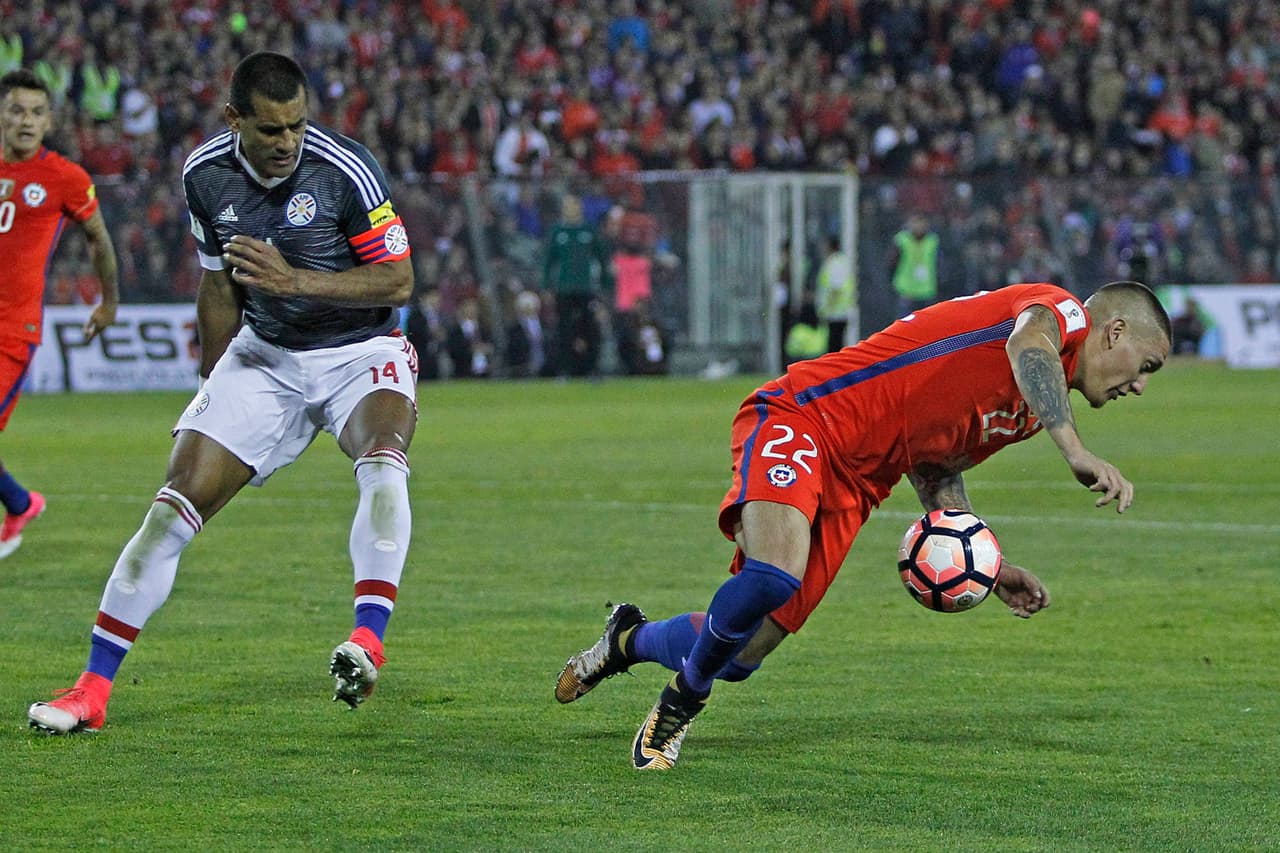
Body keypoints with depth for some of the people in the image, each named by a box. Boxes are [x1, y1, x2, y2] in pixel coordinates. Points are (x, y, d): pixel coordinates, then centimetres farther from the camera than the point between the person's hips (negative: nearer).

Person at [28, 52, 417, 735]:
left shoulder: (345, 170, -19)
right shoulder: (205, 174, -4)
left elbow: (398, 279, -15)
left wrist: (294, 281, -27)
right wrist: (213, 393, 16)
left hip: (362, 354, -3)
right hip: (264, 355, 3)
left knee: (382, 461, -36)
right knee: (175, 505, -8)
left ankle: (368, 639, -39)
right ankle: (92, 690, -3)